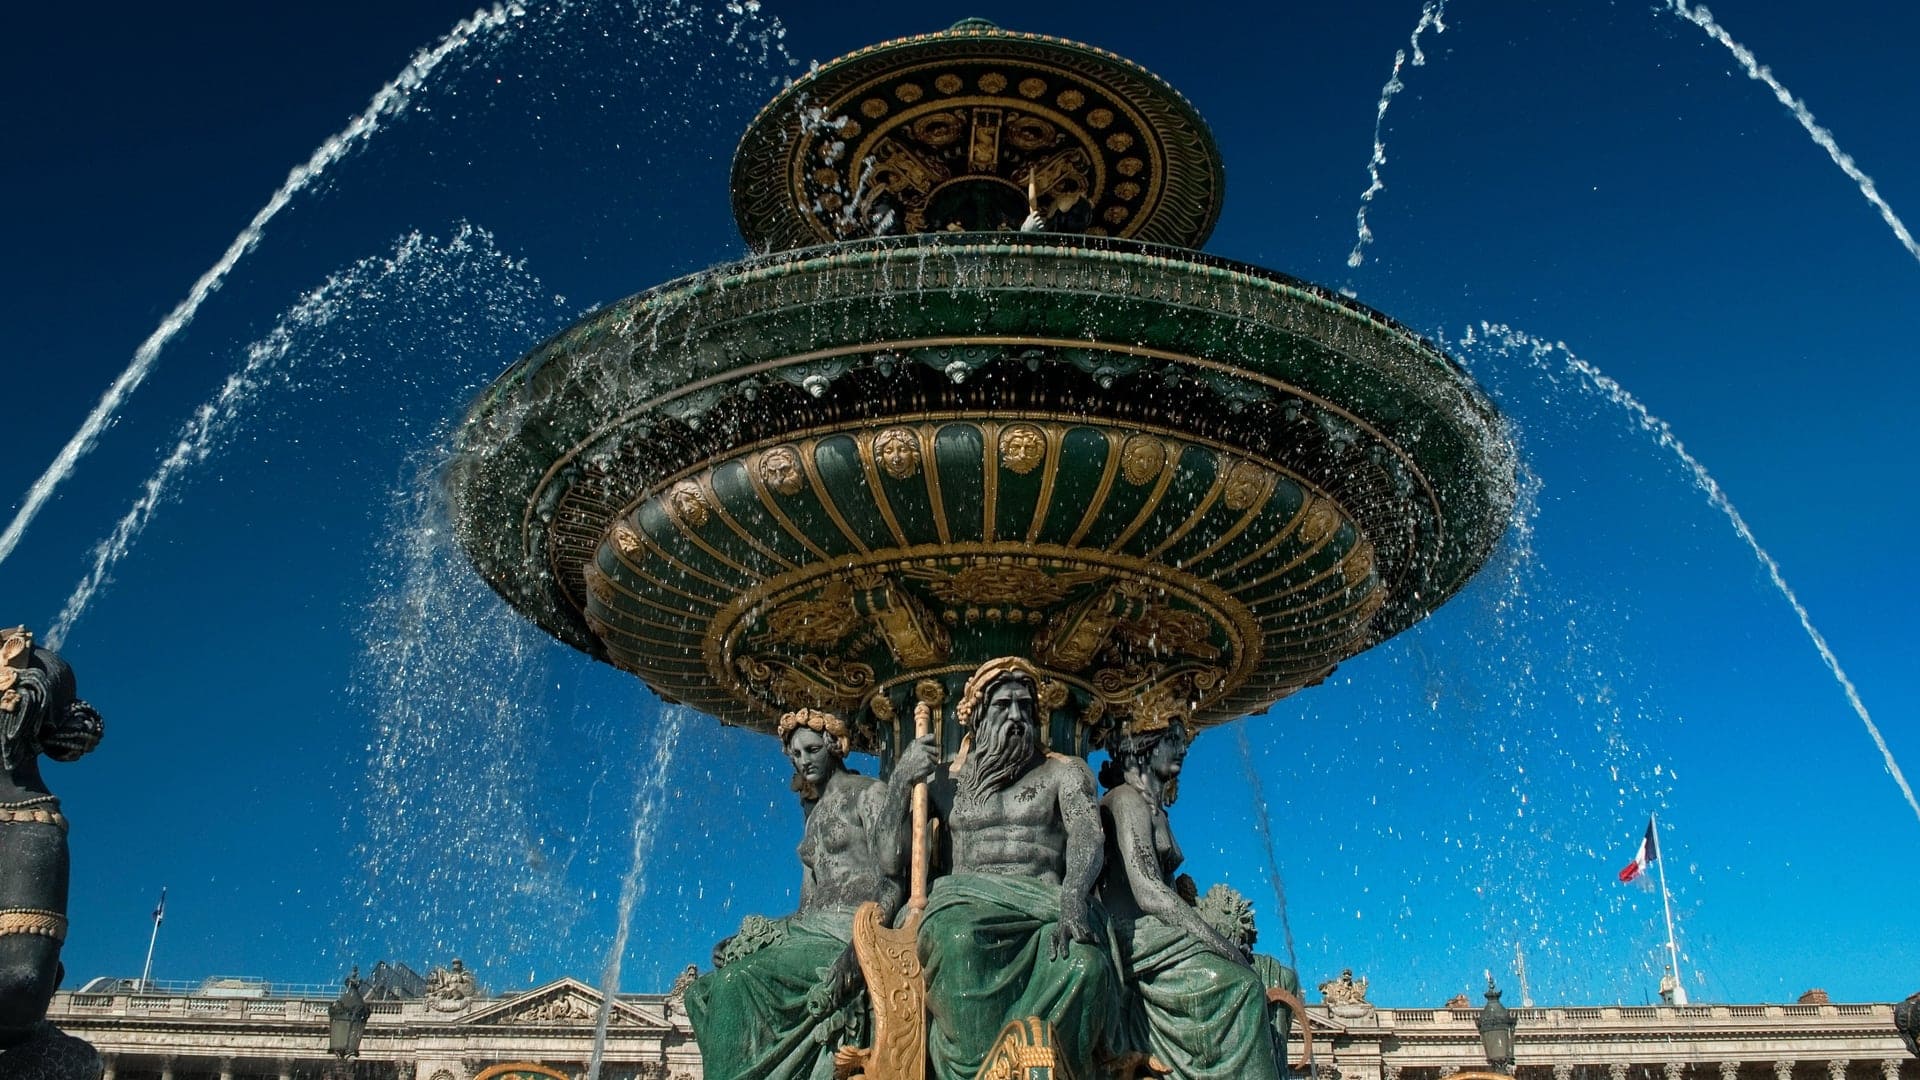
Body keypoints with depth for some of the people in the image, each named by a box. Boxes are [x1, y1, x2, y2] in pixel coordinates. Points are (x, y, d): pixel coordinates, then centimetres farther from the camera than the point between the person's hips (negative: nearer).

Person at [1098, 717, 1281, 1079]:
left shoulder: (1155, 810, 24)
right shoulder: (1127, 800, -5)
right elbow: (1149, 893, -16)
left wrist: (1223, 943, 4)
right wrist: (1221, 945, -15)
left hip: (1158, 937, 9)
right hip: (1138, 940, -9)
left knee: (1274, 972, -3)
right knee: (1241, 984, -24)